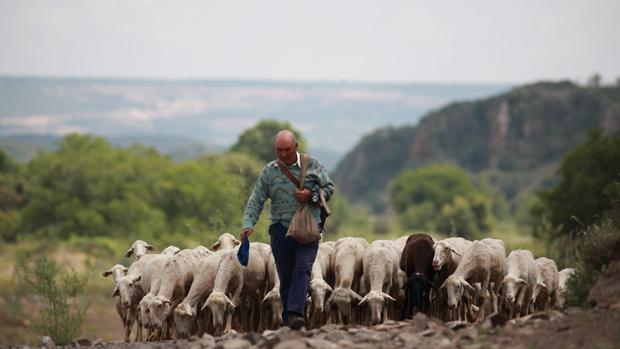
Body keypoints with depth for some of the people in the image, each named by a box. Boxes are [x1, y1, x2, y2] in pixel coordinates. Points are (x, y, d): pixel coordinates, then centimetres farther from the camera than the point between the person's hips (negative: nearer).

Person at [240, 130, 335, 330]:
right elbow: (256, 201, 3)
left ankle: (295, 314, -29)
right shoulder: (269, 171, 6)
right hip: (281, 229, 2)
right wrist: (248, 224, -12)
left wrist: (312, 195, -11)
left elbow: (329, 188, 9)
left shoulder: (311, 165, 4)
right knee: (285, 276, 4)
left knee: (303, 268, -18)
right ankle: (287, 321, 12)